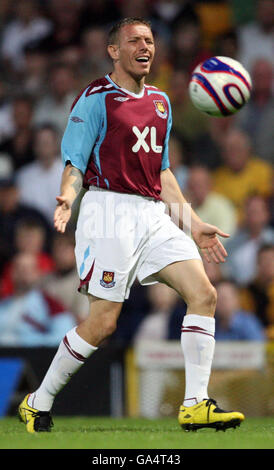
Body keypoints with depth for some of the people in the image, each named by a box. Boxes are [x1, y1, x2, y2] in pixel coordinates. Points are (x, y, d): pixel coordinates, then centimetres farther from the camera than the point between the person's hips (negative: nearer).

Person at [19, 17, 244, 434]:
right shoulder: (96, 99, -3)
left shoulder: (160, 102, 18)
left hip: (153, 213, 7)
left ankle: (195, 405, -7)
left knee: (204, 294, -9)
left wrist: (195, 225, 21)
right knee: (102, 322, -9)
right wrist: (67, 199, -29)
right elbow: (75, 165, -8)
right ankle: (38, 403, 9)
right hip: (110, 210, -7)